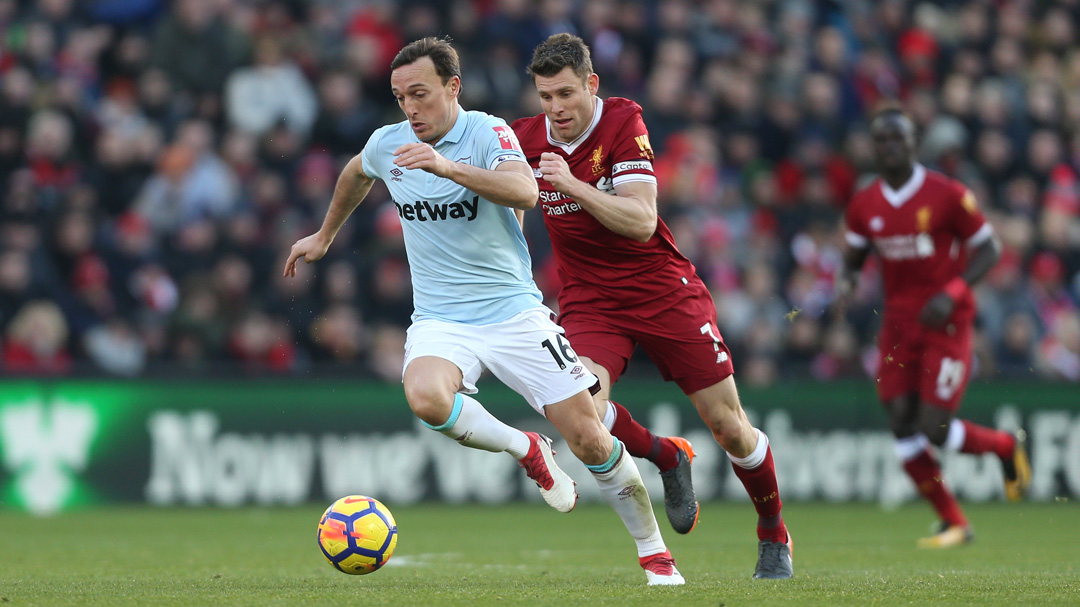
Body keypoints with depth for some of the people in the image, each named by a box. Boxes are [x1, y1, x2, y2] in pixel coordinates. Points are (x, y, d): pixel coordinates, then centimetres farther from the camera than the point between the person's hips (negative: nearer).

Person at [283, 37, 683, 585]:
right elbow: (356, 174, 29)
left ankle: (653, 552, 14)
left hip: (513, 311, -3)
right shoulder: (387, 144, 4)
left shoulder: (487, 133, -10)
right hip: (440, 322, 3)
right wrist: (324, 236, 39)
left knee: (589, 439, -8)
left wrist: (446, 166, -41)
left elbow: (524, 192, -31)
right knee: (425, 397, -33)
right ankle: (526, 451, -4)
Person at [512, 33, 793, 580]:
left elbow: (641, 221, -23)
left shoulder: (623, 121, -14)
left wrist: (574, 185, -31)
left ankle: (773, 535, 26)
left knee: (729, 427, 0)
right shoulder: (525, 138, -3)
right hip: (588, 303, 2)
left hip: (664, 292, -2)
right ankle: (667, 458, 6)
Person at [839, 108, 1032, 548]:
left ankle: (1006, 446, 19)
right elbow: (853, 259, 15)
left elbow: (989, 248, -5)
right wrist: (846, 281, -10)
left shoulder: (947, 195, -10)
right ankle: (954, 523, 7)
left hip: (946, 320, -5)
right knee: (902, 425, -6)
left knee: (935, 429, -13)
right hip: (898, 321, 5)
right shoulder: (864, 206, 3)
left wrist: (952, 293, -18)